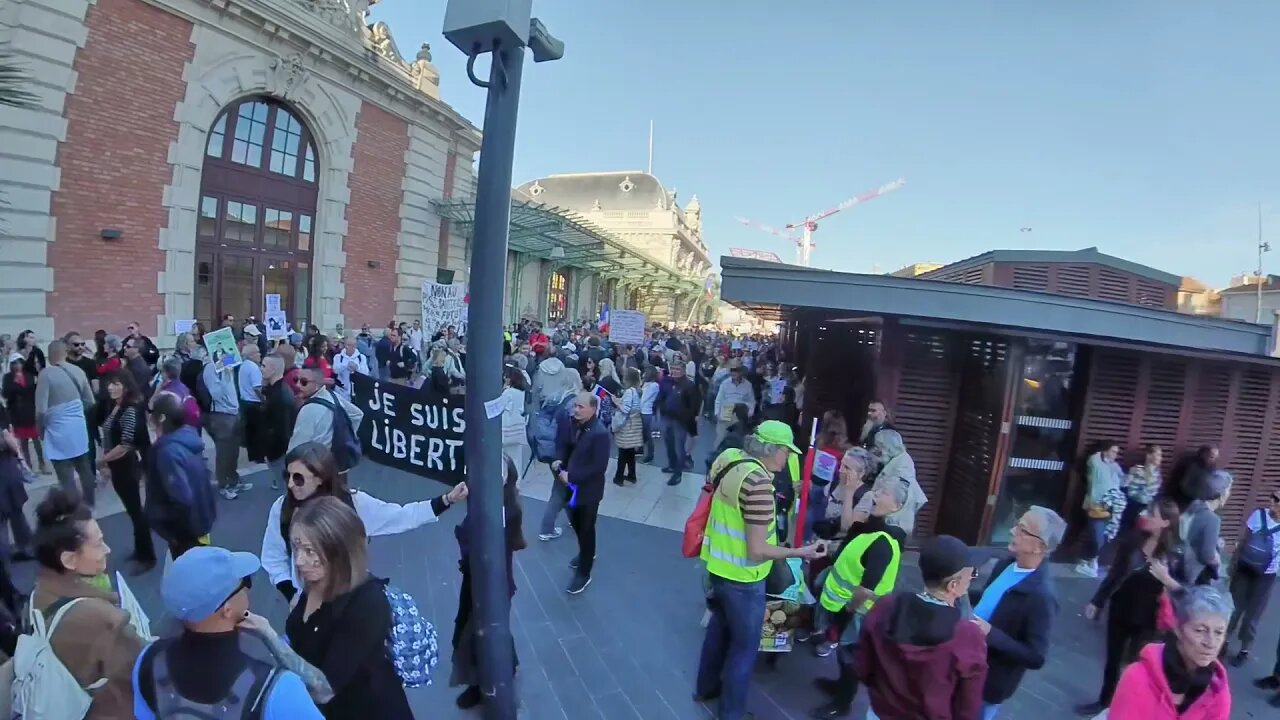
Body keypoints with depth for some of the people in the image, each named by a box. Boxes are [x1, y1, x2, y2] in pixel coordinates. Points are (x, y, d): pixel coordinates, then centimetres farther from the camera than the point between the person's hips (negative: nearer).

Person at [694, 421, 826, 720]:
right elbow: (757, 551, -26)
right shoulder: (758, 482, -29)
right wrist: (800, 552, -15)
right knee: (745, 646, 13)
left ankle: (706, 687, 48)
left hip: (718, 563, 8)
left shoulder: (728, 458, -4)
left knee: (719, 626, 28)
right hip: (741, 577, -8)